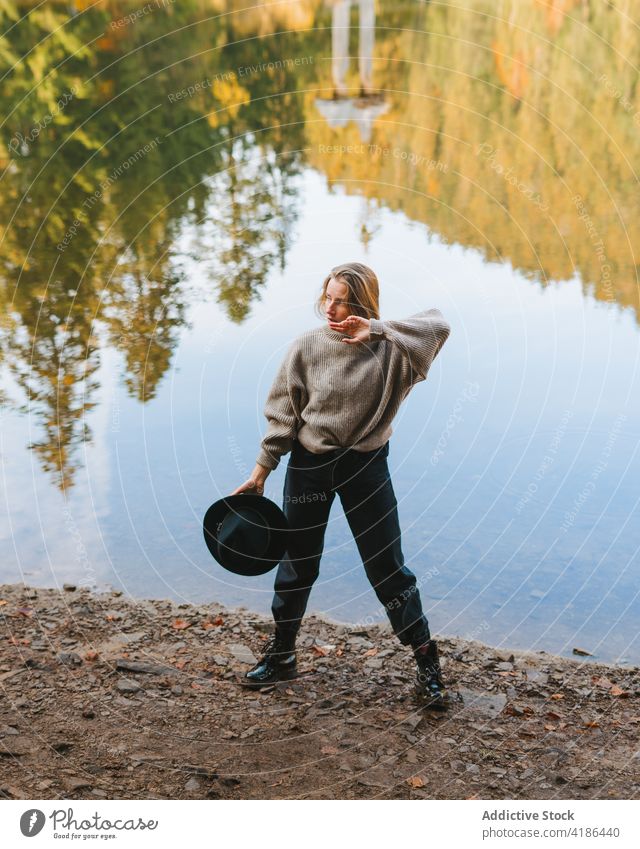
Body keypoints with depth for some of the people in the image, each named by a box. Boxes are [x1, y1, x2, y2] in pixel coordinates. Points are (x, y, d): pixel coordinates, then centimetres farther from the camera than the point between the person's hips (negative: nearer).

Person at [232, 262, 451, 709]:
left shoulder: (389, 348, -10)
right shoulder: (307, 346, -7)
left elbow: (438, 326, -28)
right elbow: (282, 414, -2)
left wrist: (377, 331, -33)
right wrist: (261, 472, -1)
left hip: (366, 465, -1)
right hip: (309, 464, 2)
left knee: (388, 566, 5)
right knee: (297, 563, 14)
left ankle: (428, 665, 19)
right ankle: (281, 655, 33)